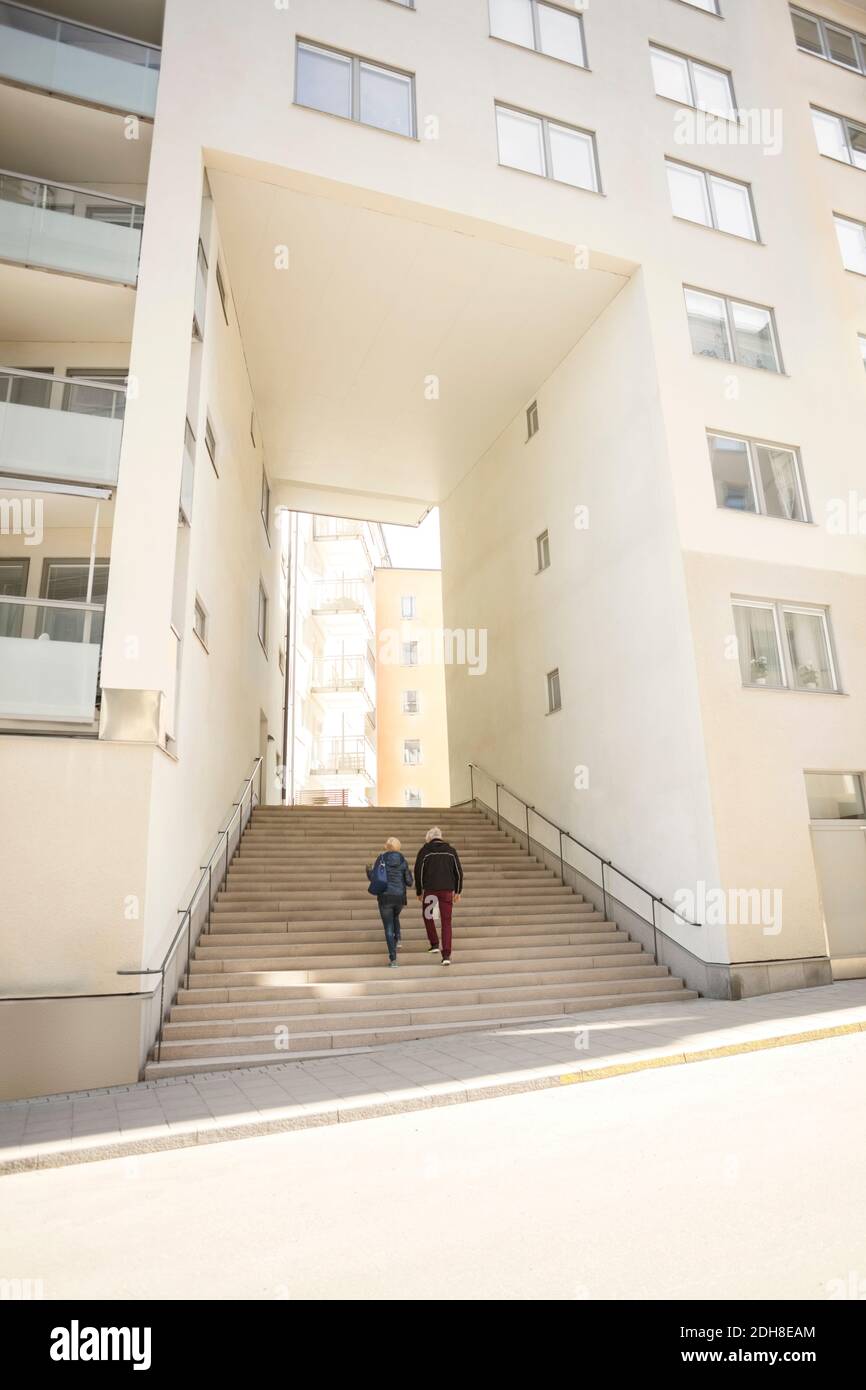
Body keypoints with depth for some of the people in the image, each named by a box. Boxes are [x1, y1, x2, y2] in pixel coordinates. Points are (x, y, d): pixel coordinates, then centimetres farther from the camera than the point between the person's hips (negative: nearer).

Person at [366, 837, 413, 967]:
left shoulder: (381, 859, -4)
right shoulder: (403, 861, 2)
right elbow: (409, 882, 1)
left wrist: (369, 869, 17)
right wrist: (409, 873, 22)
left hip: (385, 897, -2)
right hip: (400, 897, 3)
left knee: (388, 927, 5)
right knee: (395, 917, 33)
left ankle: (393, 958, -1)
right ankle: (397, 940, 14)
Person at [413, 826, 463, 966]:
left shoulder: (425, 850, 2)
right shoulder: (450, 850, 9)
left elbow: (418, 871, 0)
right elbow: (459, 872, 8)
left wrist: (419, 892, 10)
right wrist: (458, 891, 15)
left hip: (430, 889, -2)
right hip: (447, 890, 2)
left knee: (427, 915, 23)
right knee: (446, 921, 4)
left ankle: (434, 944, 18)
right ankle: (446, 954, -3)